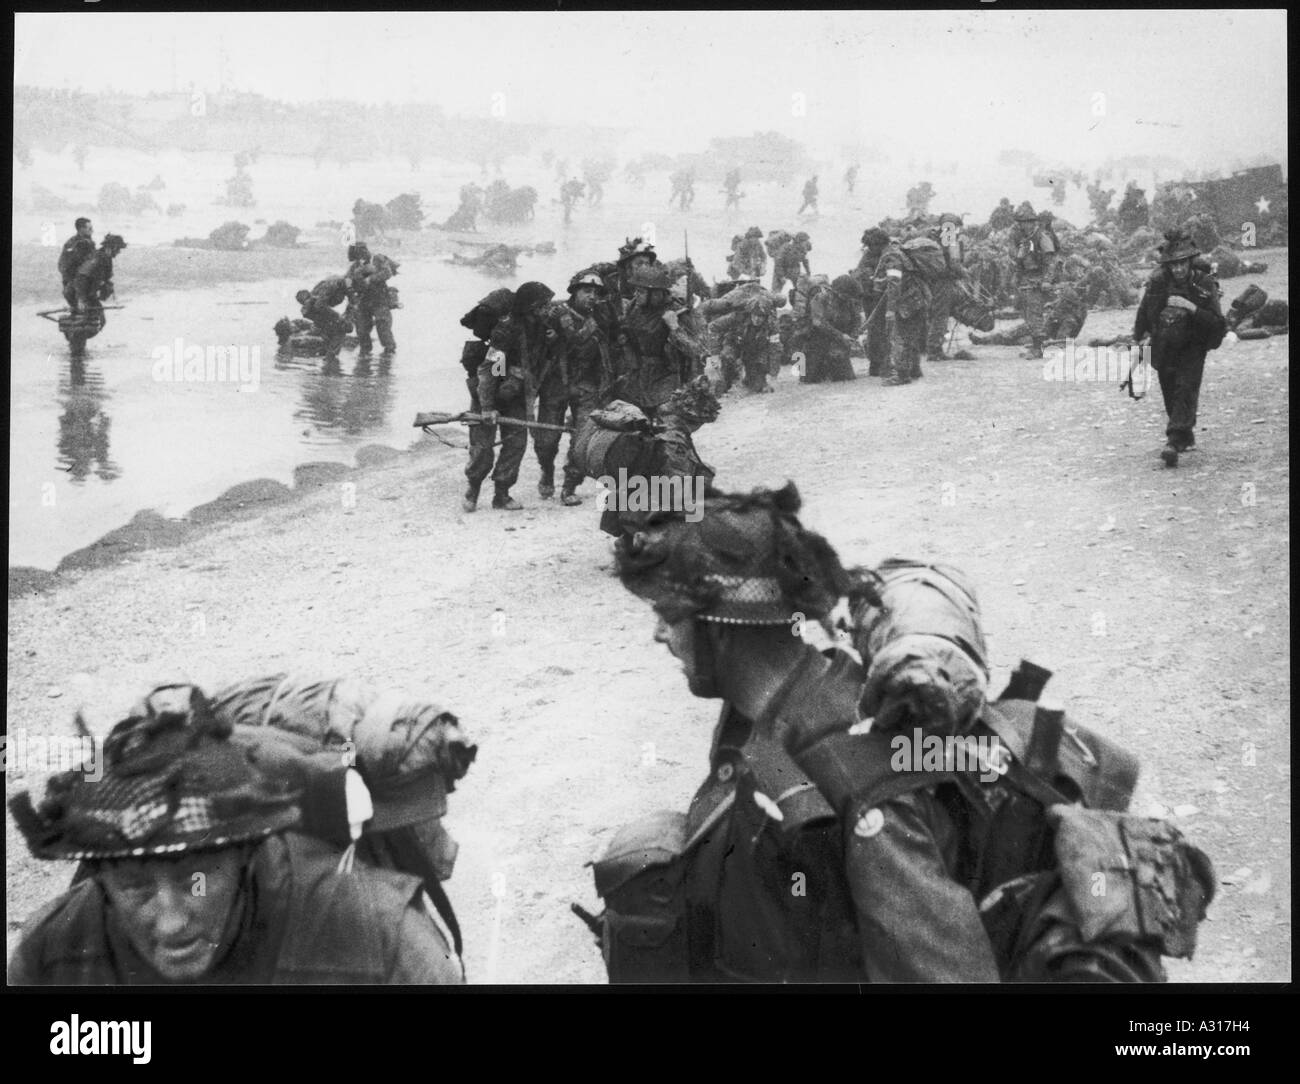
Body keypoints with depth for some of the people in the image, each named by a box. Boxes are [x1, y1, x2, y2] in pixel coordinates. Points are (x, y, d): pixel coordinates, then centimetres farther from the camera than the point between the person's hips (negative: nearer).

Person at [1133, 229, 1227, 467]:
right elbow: (1144, 311, 9)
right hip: (1163, 348, 4)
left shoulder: (1204, 285, -16)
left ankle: (1174, 442, -26)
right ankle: (1186, 437, 34)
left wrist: (1192, 308, -32)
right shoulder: (1158, 281, -9)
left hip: (1192, 349, -4)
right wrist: (1138, 338, 15)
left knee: (1186, 391, -19)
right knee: (1170, 397, 13)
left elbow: (1218, 325, -22)